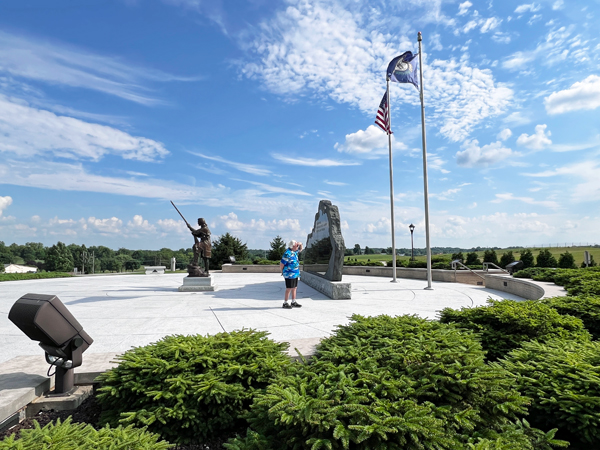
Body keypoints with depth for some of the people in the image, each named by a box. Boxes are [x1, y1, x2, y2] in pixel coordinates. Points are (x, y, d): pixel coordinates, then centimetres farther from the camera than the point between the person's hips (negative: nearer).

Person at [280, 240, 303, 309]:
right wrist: (283, 272, -1)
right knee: (289, 289, -2)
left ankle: (293, 302, 21)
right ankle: (285, 303, 8)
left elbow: (300, 249, 28)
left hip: (295, 274, 9)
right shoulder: (287, 254, -20)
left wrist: (300, 244, 5)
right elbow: (281, 265, -17)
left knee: (294, 288, 12)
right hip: (289, 274, -9)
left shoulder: (294, 251, 6)